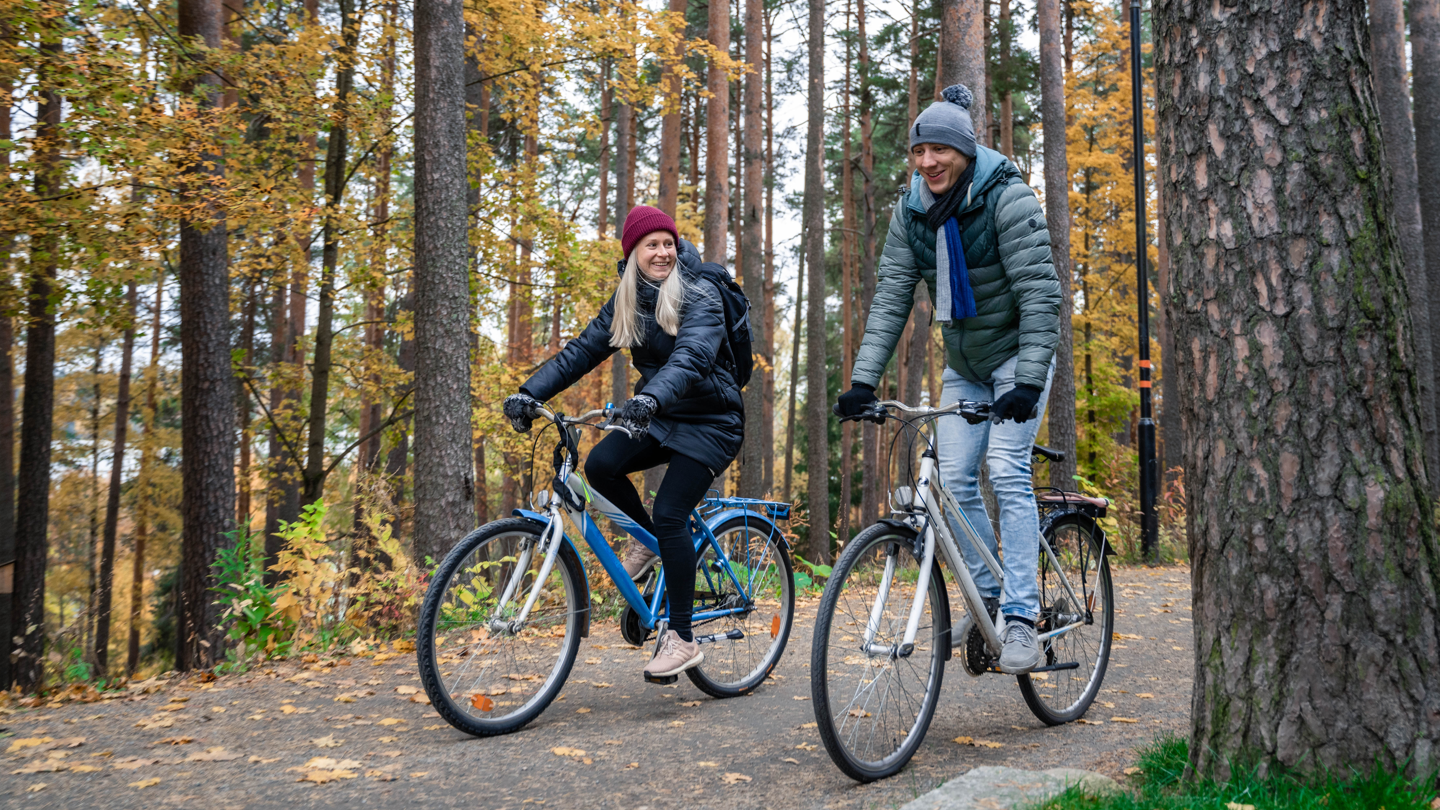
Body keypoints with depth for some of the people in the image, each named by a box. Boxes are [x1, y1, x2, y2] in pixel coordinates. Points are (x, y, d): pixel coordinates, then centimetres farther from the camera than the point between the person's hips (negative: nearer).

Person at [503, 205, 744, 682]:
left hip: (710, 422, -6)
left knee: (670, 514, -19)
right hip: (659, 417, 6)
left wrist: (649, 398, -54)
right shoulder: (627, 302, 3)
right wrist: (530, 392, -17)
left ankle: (682, 639, -8)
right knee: (600, 464, -21)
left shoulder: (700, 296, -17)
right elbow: (584, 349, -3)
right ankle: (646, 539, 8)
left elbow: (691, 358, -35)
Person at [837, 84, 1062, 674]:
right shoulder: (912, 211, -3)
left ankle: (1022, 617, -11)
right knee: (954, 479, -3)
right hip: (963, 365, 5)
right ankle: (986, 598, 13)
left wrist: (1029, 381, -33)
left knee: (1007, 473, -17)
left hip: (1018, 355, -5)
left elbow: (1041, 293, -24)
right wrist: (863, 381, -16)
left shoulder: (1007, 198, -19)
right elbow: (891, 298, -6)